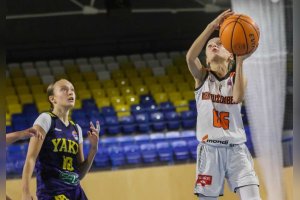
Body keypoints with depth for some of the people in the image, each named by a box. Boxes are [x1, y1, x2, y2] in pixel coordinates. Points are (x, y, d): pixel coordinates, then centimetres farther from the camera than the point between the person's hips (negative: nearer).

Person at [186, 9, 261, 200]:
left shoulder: (237, 76, 8)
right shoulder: (202, 75, 7)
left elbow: (238, 97, -15)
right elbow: (190, 57, -17)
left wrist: (240, 62, -19)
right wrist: (213, 26, -26)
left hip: (236, 149, 0)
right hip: (210, 149, 0)